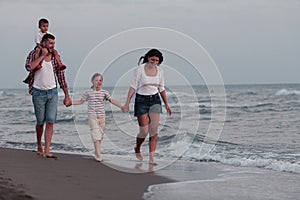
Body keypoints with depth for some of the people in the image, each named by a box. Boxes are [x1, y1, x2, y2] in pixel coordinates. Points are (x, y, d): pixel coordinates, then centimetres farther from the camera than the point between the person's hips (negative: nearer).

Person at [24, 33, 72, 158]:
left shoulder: (55, 57, 3)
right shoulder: (34, 54, -4)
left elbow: (61, 77, 7)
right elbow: (29, 67, -25)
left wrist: (67, 96, 5)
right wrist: (42, 55, -20)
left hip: (52, 92, 2)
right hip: (39, 92, -2)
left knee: (50, 122, -8)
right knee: (40, 122, 6)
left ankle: (47, 151, -9)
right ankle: (39, 146, 29)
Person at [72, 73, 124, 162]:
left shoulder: (104, 92, 6)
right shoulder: (88, 92, 2)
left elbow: (112, 100, 0)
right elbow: (80, 101, 12)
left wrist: (121, 106, -10)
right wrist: (70, 102, 3)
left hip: (101, 116, 3)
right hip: (92, 116, -3)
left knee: (100, 135, 8)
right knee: (96, 135, -13)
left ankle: (97, 153, 22)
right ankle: (98, 155, -18)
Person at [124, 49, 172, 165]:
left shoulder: (159, 71, 2)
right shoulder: (139, 69, -10)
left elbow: (161, 88, 13)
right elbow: (133, 86, -8)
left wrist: (166, 104, 16)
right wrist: (127, 102, -14)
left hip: (155, 100, 3)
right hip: (141, 100, -3)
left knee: (154, 130, -6)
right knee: (144, 131, -3)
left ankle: (151, 158, -3)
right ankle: (137, 149, 28)